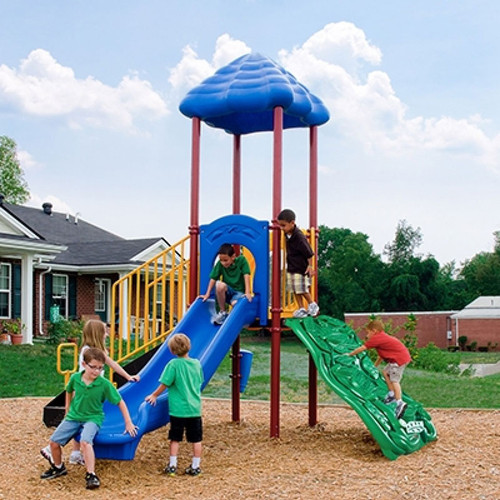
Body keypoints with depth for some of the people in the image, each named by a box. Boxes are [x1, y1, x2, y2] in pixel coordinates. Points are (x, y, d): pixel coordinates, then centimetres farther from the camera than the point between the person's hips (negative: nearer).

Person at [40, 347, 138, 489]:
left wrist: (128, 423, -10)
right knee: (54, 441, -3)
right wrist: (68, 408, 18)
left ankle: (91, 475, -25)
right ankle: (58, 468, 26)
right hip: (74, 416, 4)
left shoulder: (104, 384, -17)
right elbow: (69, 391, 17)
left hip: (93, 418, -4)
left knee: (85, 441, -33)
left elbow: (120, 402, -10)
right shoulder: (75, 378, -8)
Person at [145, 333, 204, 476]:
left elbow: (165, 384, -9)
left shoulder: (174, 364, -12)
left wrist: (154, 395, 6)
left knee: (175, 439, 10)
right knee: (196, 439, 9)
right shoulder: (196, 363, 2)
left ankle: (172, 466, 13)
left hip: (178, 409, -3)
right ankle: (195, 467, 13)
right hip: (194, 408, 3)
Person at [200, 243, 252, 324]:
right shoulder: (220, 264, -7)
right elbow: (213, 279, -7)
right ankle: (222, 312, -13)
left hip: (239, 291, -3)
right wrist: (207, 294, -10)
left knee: (235, 303, -38)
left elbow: (246, 275, -17)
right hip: (227, 292, 3)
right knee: (220, 284, -33)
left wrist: (247, 292, -26)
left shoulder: (241, 260, -11)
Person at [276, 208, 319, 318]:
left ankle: (312, 305, 20)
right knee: (295, 290, 9)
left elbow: (309, 252, -18)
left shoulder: (299, 237, -24)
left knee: (302, 289, -1)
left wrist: (310, 265, -16)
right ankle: (301, 308, 18)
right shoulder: (287, 234, -1)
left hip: (301, 268, -8)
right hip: (291, 267, 8)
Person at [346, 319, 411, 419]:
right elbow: (381, 355, 31)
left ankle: (399, 403, -20)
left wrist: (350, 354, 11)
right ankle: (392, 394, 27)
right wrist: (375, 366, 38)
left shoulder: (376, 338, -8)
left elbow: (362, 348, -1)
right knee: (386, 372, 22)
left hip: (399, 358, -10)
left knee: (394, 380, -12)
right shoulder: (383, 337, 22)